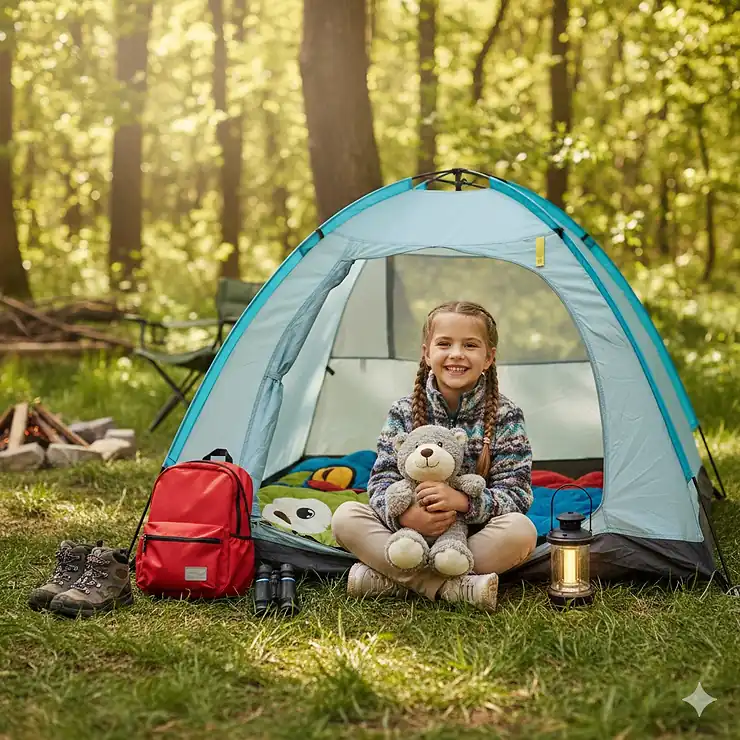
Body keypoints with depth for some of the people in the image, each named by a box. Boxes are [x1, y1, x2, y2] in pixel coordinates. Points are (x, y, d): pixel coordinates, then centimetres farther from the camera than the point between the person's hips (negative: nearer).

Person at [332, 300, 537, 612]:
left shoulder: (505, 416, -6)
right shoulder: (404, 412, -1)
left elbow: (515, 495, -11)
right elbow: (382, 481, -5)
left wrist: (463, 501, -31)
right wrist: (404, 514, -29)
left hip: (476, 537, -1)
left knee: (522, 531, -32)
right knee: (346, 517, -22)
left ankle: (397, 580, -27)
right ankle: (456, 588, -33)